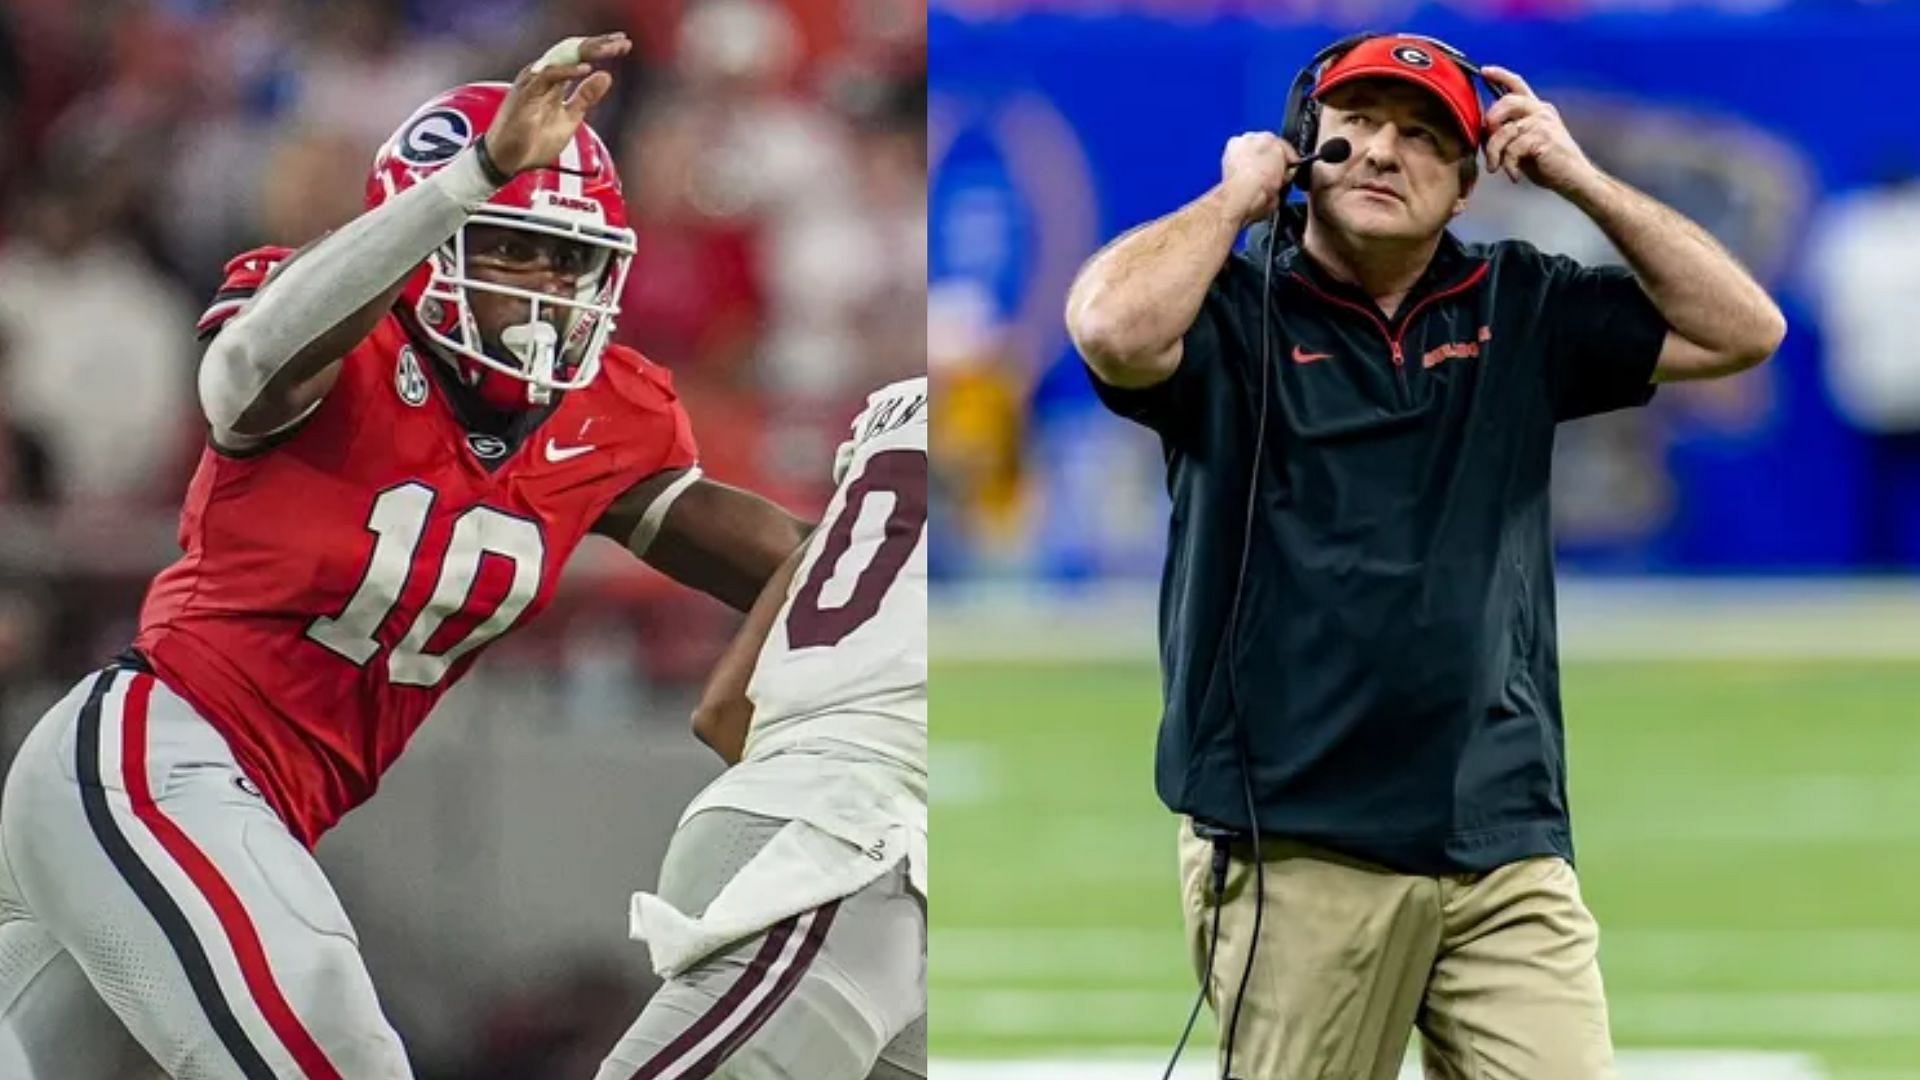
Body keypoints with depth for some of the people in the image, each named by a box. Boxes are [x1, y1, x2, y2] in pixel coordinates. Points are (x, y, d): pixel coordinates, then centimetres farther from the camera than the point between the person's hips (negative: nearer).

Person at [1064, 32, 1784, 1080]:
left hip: (1507, 845, 3)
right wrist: (1235, 196, -3)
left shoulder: (1519, 309, 15)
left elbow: (1742, 328, 13)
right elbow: (1114, 327, -20)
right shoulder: (1237, 311, 2)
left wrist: (1580, 179, 7)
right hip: (1293, 848, -3)